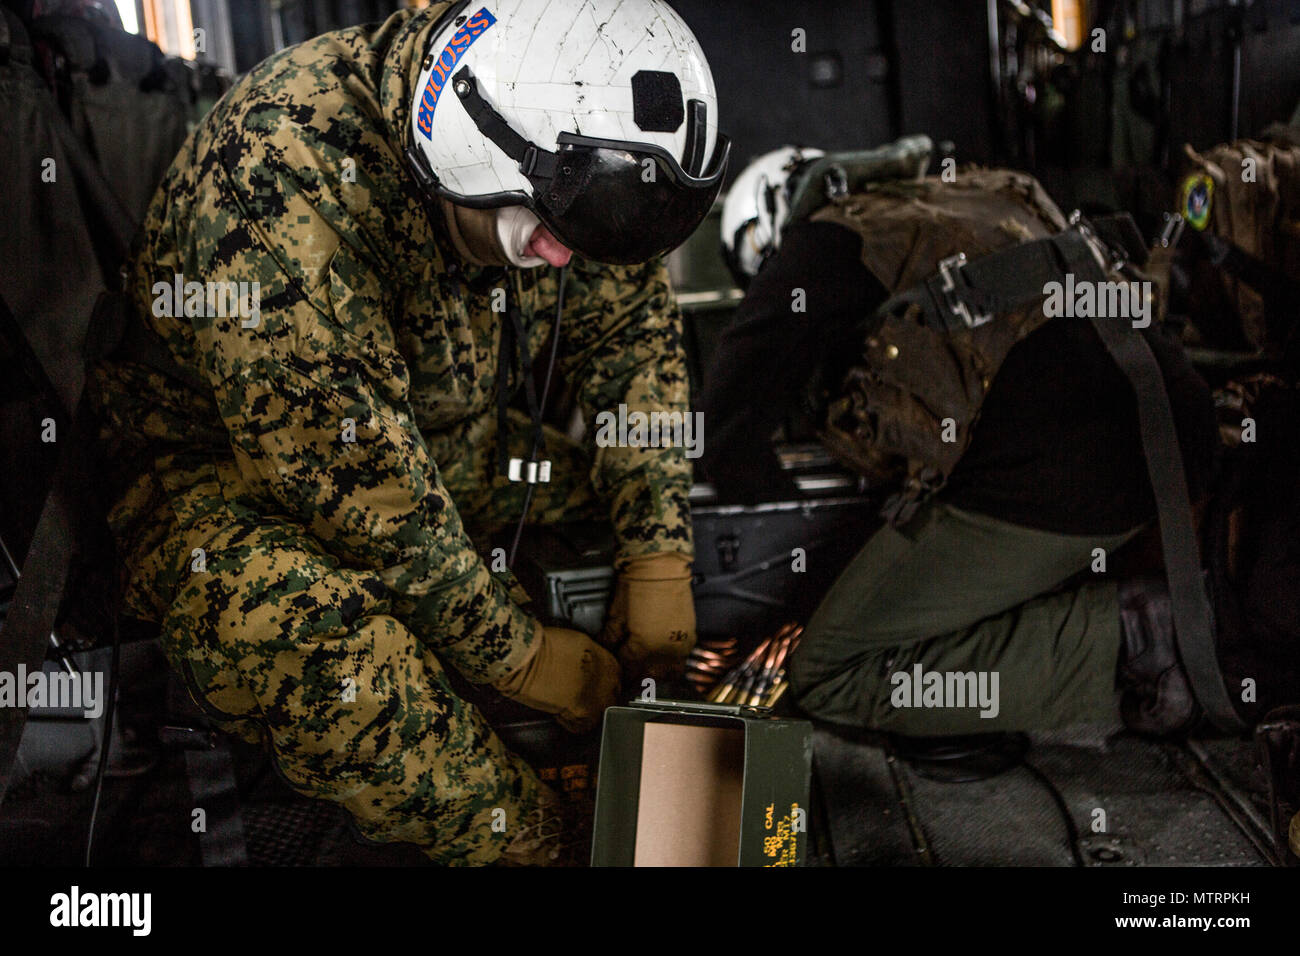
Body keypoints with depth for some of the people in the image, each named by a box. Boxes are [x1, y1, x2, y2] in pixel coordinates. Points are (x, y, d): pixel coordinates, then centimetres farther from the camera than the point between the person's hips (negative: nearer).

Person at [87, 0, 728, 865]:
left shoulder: (564, 156, -13)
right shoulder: (285, 184, -34)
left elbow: (633, 327, -2)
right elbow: (358, 483, -33)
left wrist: (661, 562, -10)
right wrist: (521, 653, -24)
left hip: (447, 428, 6)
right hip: (227, 452, -5)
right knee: (286, 621, -37)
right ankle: (536, 844, -21)